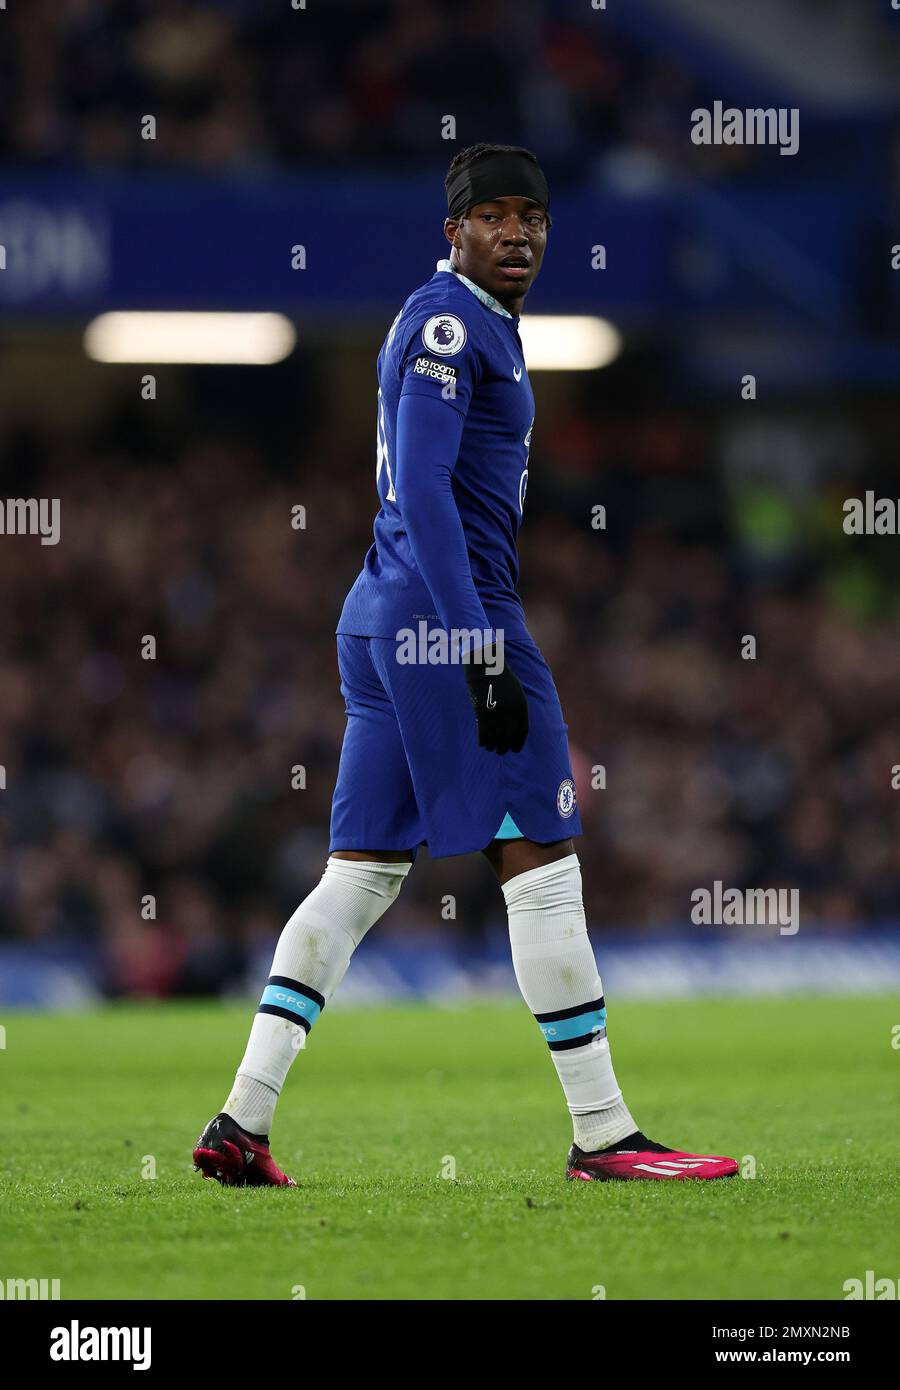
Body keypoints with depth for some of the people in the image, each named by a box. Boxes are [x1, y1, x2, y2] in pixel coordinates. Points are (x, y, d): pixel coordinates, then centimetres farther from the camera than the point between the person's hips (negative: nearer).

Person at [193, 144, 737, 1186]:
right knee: (540, 862, -5)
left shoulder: (470, 322, 21)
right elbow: (423, 492, -18)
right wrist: (482, 656, -22)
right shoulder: (447, 322, -10)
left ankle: (240, 1123, 3)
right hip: (446, 615, -10)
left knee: (361, 874, 8)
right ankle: (602, 1134, -2)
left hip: (381, 620, 10)